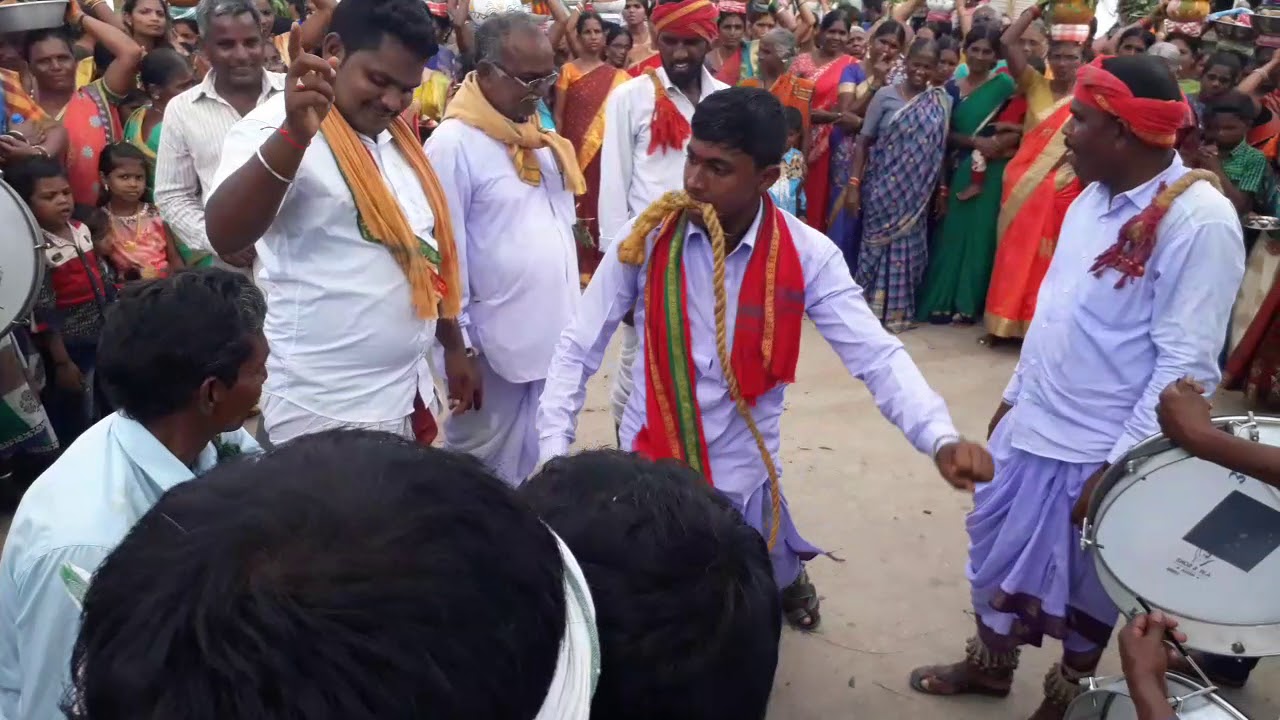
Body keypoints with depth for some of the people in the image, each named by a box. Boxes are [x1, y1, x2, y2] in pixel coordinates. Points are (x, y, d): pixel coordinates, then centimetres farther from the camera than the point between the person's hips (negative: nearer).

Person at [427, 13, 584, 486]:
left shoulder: (540, 136, 10)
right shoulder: (453, 145, -13)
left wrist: (573, 317, 14)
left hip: (556, 336, 7)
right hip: (497, 345, -7)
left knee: (540, 471, 18)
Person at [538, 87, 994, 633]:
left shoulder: (806, 257, -14)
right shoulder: (648, 238, -12)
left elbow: (876, 356, -16)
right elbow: (579, 349, -7)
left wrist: (941, 439, -33)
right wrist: (553, 451, -14)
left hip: (739, 471, 0)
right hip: (647, 457, 0)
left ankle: (790, 581, 58)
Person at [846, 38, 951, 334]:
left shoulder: (943, 102, 4)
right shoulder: (885, 95, -3)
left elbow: (941, 150, 7)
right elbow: (864, 141, -3)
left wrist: (943, 190, 6)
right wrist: (853, 183, -9)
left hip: (917, 191, 2)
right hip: (883, 187, -2)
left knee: (908, 248, 6)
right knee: (878, 244, 2)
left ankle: (898, 310, 18)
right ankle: (867, 308, 13)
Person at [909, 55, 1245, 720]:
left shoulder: (1199, 221, -20)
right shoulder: (1095, 196, 4)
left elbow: (1185, 365, -21)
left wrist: (1120, 467, -20)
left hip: (1100, 452, -7)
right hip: (1030, 425, 7)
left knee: (1083, 585, 15)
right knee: (998, 554, 21)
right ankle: (989, 663, 47)